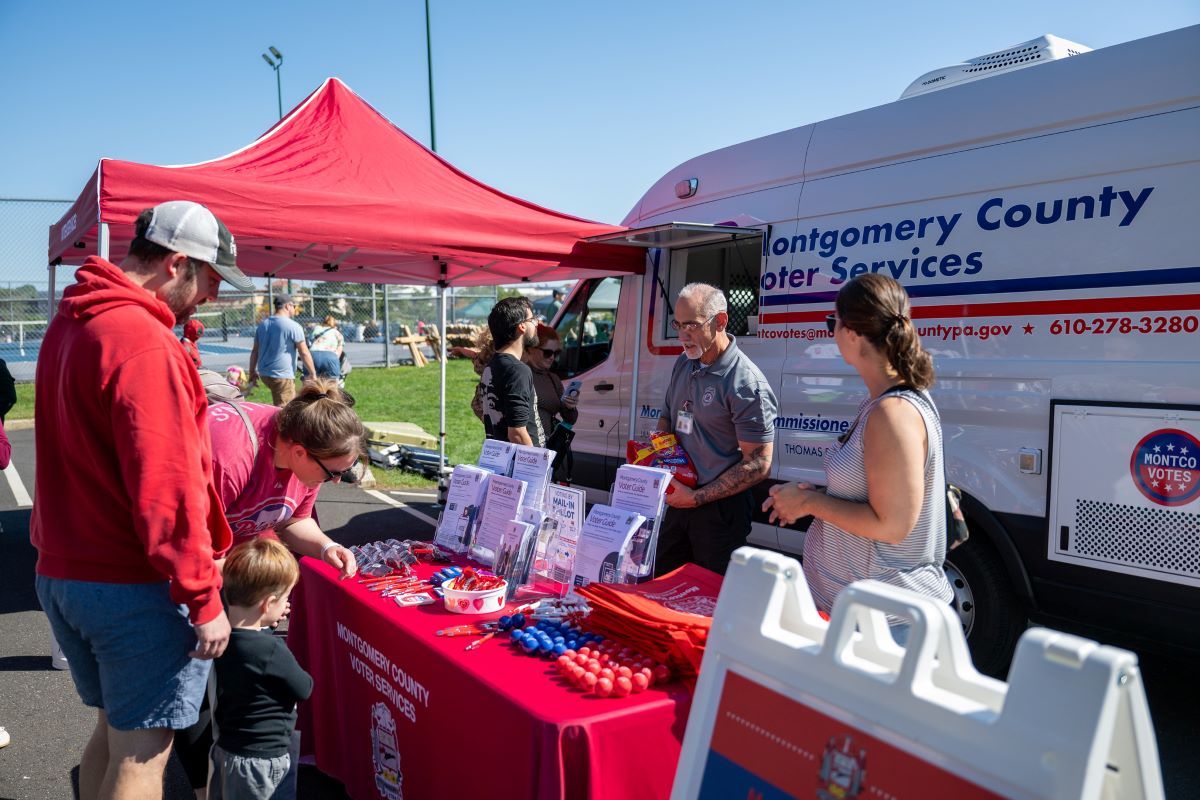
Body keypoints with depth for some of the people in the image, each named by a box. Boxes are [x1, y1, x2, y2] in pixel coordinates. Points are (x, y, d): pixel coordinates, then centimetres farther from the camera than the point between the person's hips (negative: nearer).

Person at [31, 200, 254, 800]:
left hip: (61, 571, 9)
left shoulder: (68, 325, 11)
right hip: (135, 587, -9)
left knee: (111, 730, 21)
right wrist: (204, 600, -19)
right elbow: (166, 487, -24)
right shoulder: (143, 340, -20)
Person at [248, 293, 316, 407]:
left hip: (264, 373, 8)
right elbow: (304, 353, -11)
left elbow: (255, 351, 14)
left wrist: (252, 372, 23)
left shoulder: (262, 324, 10)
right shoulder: (293, 326, -11)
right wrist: (313, 374, -3)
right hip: (283, 376, -8)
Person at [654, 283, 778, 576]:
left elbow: (758, 465, -19)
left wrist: (696, 497, -18)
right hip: (678, 500, 7)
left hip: (719, 509, -7)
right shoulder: (683, 364, 6)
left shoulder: (746, 383, -19)